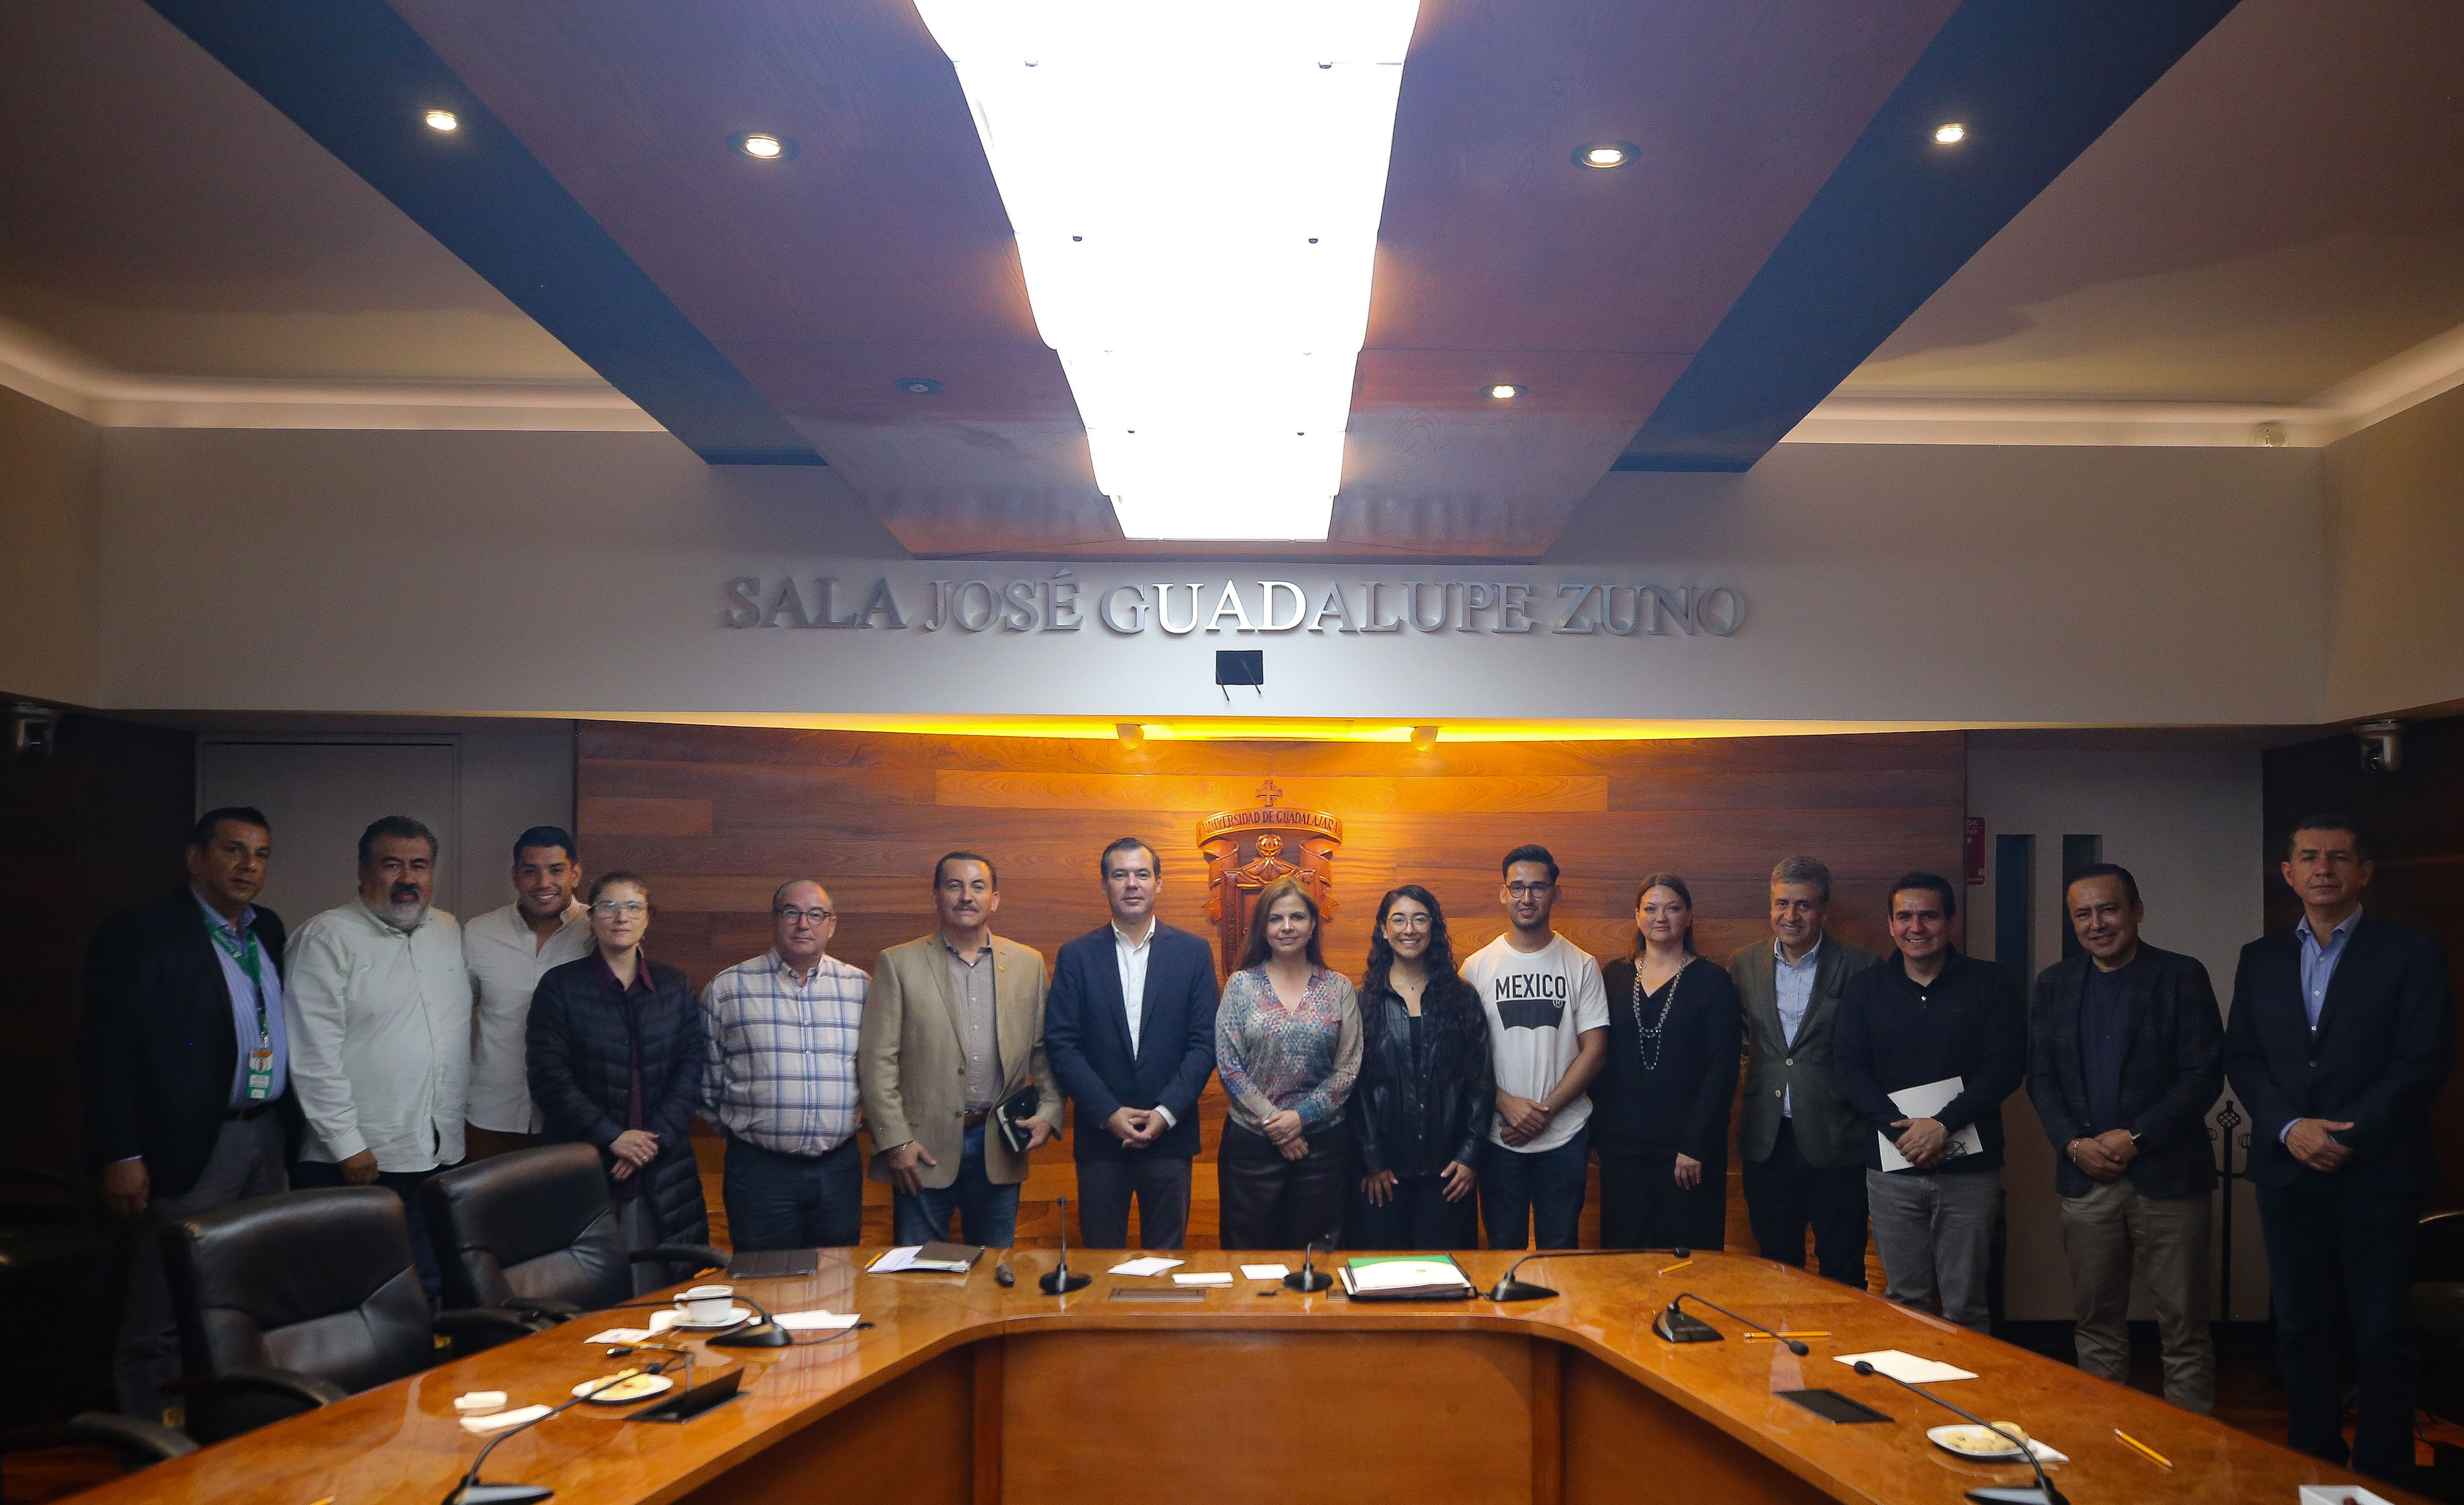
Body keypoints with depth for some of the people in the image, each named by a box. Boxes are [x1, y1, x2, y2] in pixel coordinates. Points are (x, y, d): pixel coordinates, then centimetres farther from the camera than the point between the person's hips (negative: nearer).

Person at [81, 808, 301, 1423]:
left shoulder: (268, 930, 13)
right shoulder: (139, 934, -7)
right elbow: (105, 1049, -10)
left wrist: (289, 1126, 10)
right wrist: (121, 1154, -14)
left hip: (268, 1136, 7)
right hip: (191, 1145, -7)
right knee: (165, 1317, -1)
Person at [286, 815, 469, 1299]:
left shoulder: (451, 934, 12)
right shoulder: (326, 939, -8)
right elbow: (313, 1055, -13)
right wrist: (346, 1145, -15)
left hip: (440, 1156, 6)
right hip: (357, 1163, -6)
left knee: (429, 1294, 10)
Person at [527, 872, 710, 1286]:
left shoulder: (675, 987, 11)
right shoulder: (560, 985, 2)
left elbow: (693, 1068, 5)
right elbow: (549, 1077, -5)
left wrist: (656, 1138, -8)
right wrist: (612, 1137, -12)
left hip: (662, 1171, 2)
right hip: (583, 1169, -2)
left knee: (656, 1294, 1)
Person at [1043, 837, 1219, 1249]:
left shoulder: (1193, 952, 3)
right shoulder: (1076, 956, 3)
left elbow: (1205, 1042, -1)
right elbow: (1061, 1044, -2)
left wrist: (1167, 1112, -10)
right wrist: (1108, 1113, -11)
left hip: (1170, 1136, 0)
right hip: (1101, 1137, 0)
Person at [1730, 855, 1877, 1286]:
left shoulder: (1860, 967, -5)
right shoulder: (1745, 965, 6)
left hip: (1835, 1142, -3)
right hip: (1768, 1142, 3)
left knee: (1841, 1274, 6)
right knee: (1777, 1268, 13)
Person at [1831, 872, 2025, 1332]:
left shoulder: (1990, 984, 2)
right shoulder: (1865, 989, 8)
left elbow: (2006, 1066, -5)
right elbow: (1847, 1068, 1)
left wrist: (1943, 1123, -16)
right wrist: (1899, 1128, -13)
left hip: (1969, 1169, -1)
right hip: (1892, 1169, 2)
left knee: (1965, 1304, 2)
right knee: (1905, 1300, 6)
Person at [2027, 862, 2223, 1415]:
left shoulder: (2182, 976, -1)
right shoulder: (2055, 983, 11)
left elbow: (2205, 1073, -7)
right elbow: (2040, 1078, 10)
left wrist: (2135, 1137, -13)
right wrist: (2073, 1143, -6)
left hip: (2167, 1176, -3)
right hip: (2085, 1177, 4)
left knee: (2183, 1325, 1)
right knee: (2097, 1322, 10)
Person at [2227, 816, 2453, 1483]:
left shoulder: (2412, 951, 1)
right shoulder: (2260, 960, 12)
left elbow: (2424, 1059, -7)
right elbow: (2241, 1058, 7)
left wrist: (2346, 1137, -13)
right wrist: (2290, 1127, -10)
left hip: (2377, 1172, -3)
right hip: (2288, 1172, 4)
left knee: (2380, 1335, 2)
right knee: (2300, 1329, 8)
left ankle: (2382, 1479, 12)